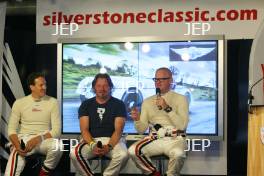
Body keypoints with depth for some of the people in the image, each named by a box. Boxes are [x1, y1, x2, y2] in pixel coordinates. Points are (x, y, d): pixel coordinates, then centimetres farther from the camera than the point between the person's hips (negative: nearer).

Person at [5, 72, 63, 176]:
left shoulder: (52, 102, 2)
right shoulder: (19, 103, 5)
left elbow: (56, 130, -3)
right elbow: (12, 129, 3)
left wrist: (39, 139, -20)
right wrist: (17, 145, -17)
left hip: (44, 139, 1)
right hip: (23, 139, -1)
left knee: (58, 147, -33)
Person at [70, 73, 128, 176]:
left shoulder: (119, 104, 4)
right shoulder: (86, 105, 8)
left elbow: (118, 130, -5)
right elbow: (84, 129, -1)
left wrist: (109, 146, -24)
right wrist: (92, 145, -21)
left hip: (112, 140, -1)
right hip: (91, 140, 1)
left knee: (123, 155, -33)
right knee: (74, 154, -29)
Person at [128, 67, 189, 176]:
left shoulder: (180, 99, 4)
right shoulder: (148, 101, 14)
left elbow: (182, 125, -8)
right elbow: (142, 130, 11)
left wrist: (167, 108, -16)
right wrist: (137, 120, -11)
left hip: (174, 139, -3)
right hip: (154, 139, 3)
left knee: (178, 154, -37)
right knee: (133, 151, -25)